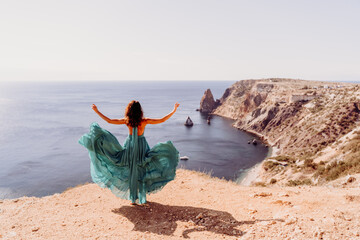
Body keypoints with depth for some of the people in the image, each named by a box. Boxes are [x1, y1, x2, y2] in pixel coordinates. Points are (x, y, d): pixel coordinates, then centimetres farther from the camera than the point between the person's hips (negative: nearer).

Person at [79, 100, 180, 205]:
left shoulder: (126, 121, -9)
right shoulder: (144, 121, -14)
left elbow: (109, 121, -4)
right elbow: (162, 120, -13)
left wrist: (97, 111, 6)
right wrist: (174, 110, -7)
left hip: (130, 145, 2)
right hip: (141, 146, -2)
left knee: (131, 172, 12)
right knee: (140, 172, 9)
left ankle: (133, 198, 17)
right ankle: (141, 197, 15)